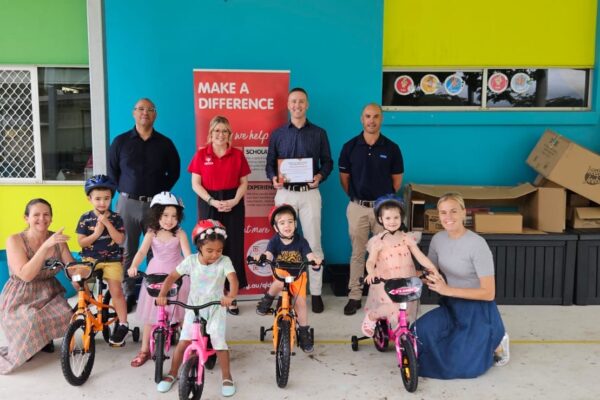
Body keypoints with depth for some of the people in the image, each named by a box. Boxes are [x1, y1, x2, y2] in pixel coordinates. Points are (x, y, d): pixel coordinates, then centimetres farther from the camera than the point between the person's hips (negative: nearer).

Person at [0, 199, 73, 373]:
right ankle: (21, 348, 3)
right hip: (20, 299, -3)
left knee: (66, 316, -27)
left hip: (49, 294, 4)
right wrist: (45, 246, -34)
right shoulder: (15, 240, -15)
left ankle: (44, 338, 9)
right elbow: (25, 275, -26)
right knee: (32, 321, -34)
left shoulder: (58, 239, -3)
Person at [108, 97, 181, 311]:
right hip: (128, 203, 0)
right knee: (126, 251, 4)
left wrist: (161, 191, 3)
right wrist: (123, 191, 4)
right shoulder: (120, 141, 5)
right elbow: (112, 171, 11)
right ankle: (128, 293, 15)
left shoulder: (165, 143, 5)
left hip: (156, 204, 0)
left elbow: (174, 172, 12)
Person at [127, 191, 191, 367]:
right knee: (150, 313, 6)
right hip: (156, 274, 2)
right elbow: (142, 251, -21)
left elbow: (187, 253, -22)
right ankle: (145, 350, 17)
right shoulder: (151, 233, -8)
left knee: (181, 311, 4)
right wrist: (133, 266, -41)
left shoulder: (180, 233, -11)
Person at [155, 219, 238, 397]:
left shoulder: (224, 261, -14)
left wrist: (231, 296, -48)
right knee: (184, 341, -4)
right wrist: (162, 295, -21)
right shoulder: (190, 260, -9)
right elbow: (172, 277, -6)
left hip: (216, 308, -2)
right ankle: (172, 374, 16)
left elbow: (233, 279, -29)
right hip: (194, 307, 2)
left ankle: (227, 377, 6)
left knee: (218, 341, -11)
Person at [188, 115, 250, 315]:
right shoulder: (201, 154, 1)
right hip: (208, 205, -1)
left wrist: (235, 201, -12)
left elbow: (244, 182, 4)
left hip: (233, 204, 1)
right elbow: (196, 184, -1)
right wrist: (212, 201, -13)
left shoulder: (237, 154, 4)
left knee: (233, 248, 2)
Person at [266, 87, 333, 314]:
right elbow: (270, 163, 9)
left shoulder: (319, 133, 6)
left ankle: (316, 292, 10)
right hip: (285, 193, 1)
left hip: (310, 194, -1)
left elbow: (327, 162, 7)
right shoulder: (277, 134, 8)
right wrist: (273, 178, -12)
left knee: (314, 244, 1)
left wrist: (320, 176, -13)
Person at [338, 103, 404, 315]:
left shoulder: (391, 148, -1)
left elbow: (397, 180, 7)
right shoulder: (350, 147, 0)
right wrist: (356, 197, 10)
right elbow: (344, 178, 8)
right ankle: (354, 296, 15)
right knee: (357, 253, 8)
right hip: (357, 207, 0)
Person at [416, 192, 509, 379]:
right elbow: (431, 274, 9)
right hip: (451, 306, 6)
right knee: (422, 329, -22)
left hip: (478, 310, -5)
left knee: (459, 366, -11)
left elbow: (488, 293, -21)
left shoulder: (477, 244, -22)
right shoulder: (438, 239, -3)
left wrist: (448, 290, -26)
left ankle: (494, 342, 17)